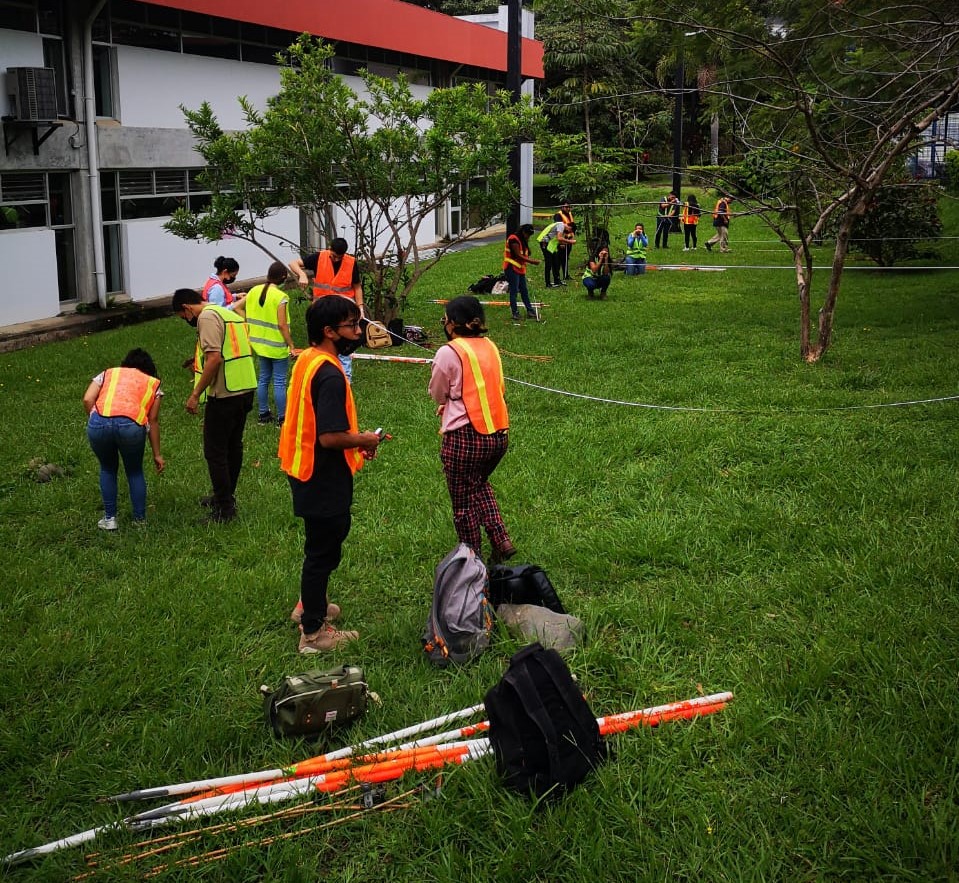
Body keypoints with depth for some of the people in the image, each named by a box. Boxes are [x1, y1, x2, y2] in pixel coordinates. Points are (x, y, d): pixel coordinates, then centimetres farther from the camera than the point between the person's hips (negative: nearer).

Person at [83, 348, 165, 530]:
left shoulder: (107, 374, 31)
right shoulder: (153, 383, 28)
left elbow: (87, 400, 14)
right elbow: (153, 421, 23)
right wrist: (157, 454, 27)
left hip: (99, 422, 1)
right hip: (131, 425, -1)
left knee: (108, 469, 25)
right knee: (135, 472, 22)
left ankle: (109, 519, 26)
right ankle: (140, 520, 26)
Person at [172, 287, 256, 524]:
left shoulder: (207, 317, -11)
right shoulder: (230, 313, 18)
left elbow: (215, 358, -22)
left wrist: (196, 394, -18)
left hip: (224, 395, -10)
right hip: (246, 389, 10)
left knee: (215, 451, -1)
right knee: (233, 446, 19)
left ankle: (225, 509, 2)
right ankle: (226, 496, 32)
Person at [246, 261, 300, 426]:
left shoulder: (254, 291, 0)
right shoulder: (280, 297, -19)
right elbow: (282, 325, -21)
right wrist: (292, 347, -14)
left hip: (260, 343, 6)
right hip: (277, 346, -6)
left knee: (264, 379, 17)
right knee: (279, 382, 1)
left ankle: (263, 414, 23)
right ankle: (282, 418, 7)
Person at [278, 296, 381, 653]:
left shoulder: (306, 359, 4)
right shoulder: (330, 375, -26)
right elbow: (330, 437, -30)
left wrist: (354, 438, 10)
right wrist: (363, 441, -12)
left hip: (304, 468, 10)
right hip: (323, 478, -10)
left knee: (324, 541, 27)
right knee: (323, 551, 5)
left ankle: (310, 605, 45)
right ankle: (314, 632, 18)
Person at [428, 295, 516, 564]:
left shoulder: (449, 353, -13)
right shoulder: (490, 347, 6)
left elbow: (436, 394, -1)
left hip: (465, 438, -7)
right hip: (499, 433, 7)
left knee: (464, 503, 11)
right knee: (480, 485, 29)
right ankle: (501, 541, 20)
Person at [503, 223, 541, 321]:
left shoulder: (523, 241, 16)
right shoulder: (513, 239, -16)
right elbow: (518, 255, -20)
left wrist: (531, 260, -3)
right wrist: (531, 261, -20)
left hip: (520, 268, 10)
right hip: (511, 268, -10)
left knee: (524, 290, 12)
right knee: (514, 290, -6)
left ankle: (530, 311, 16)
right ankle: (515, 312, -2)